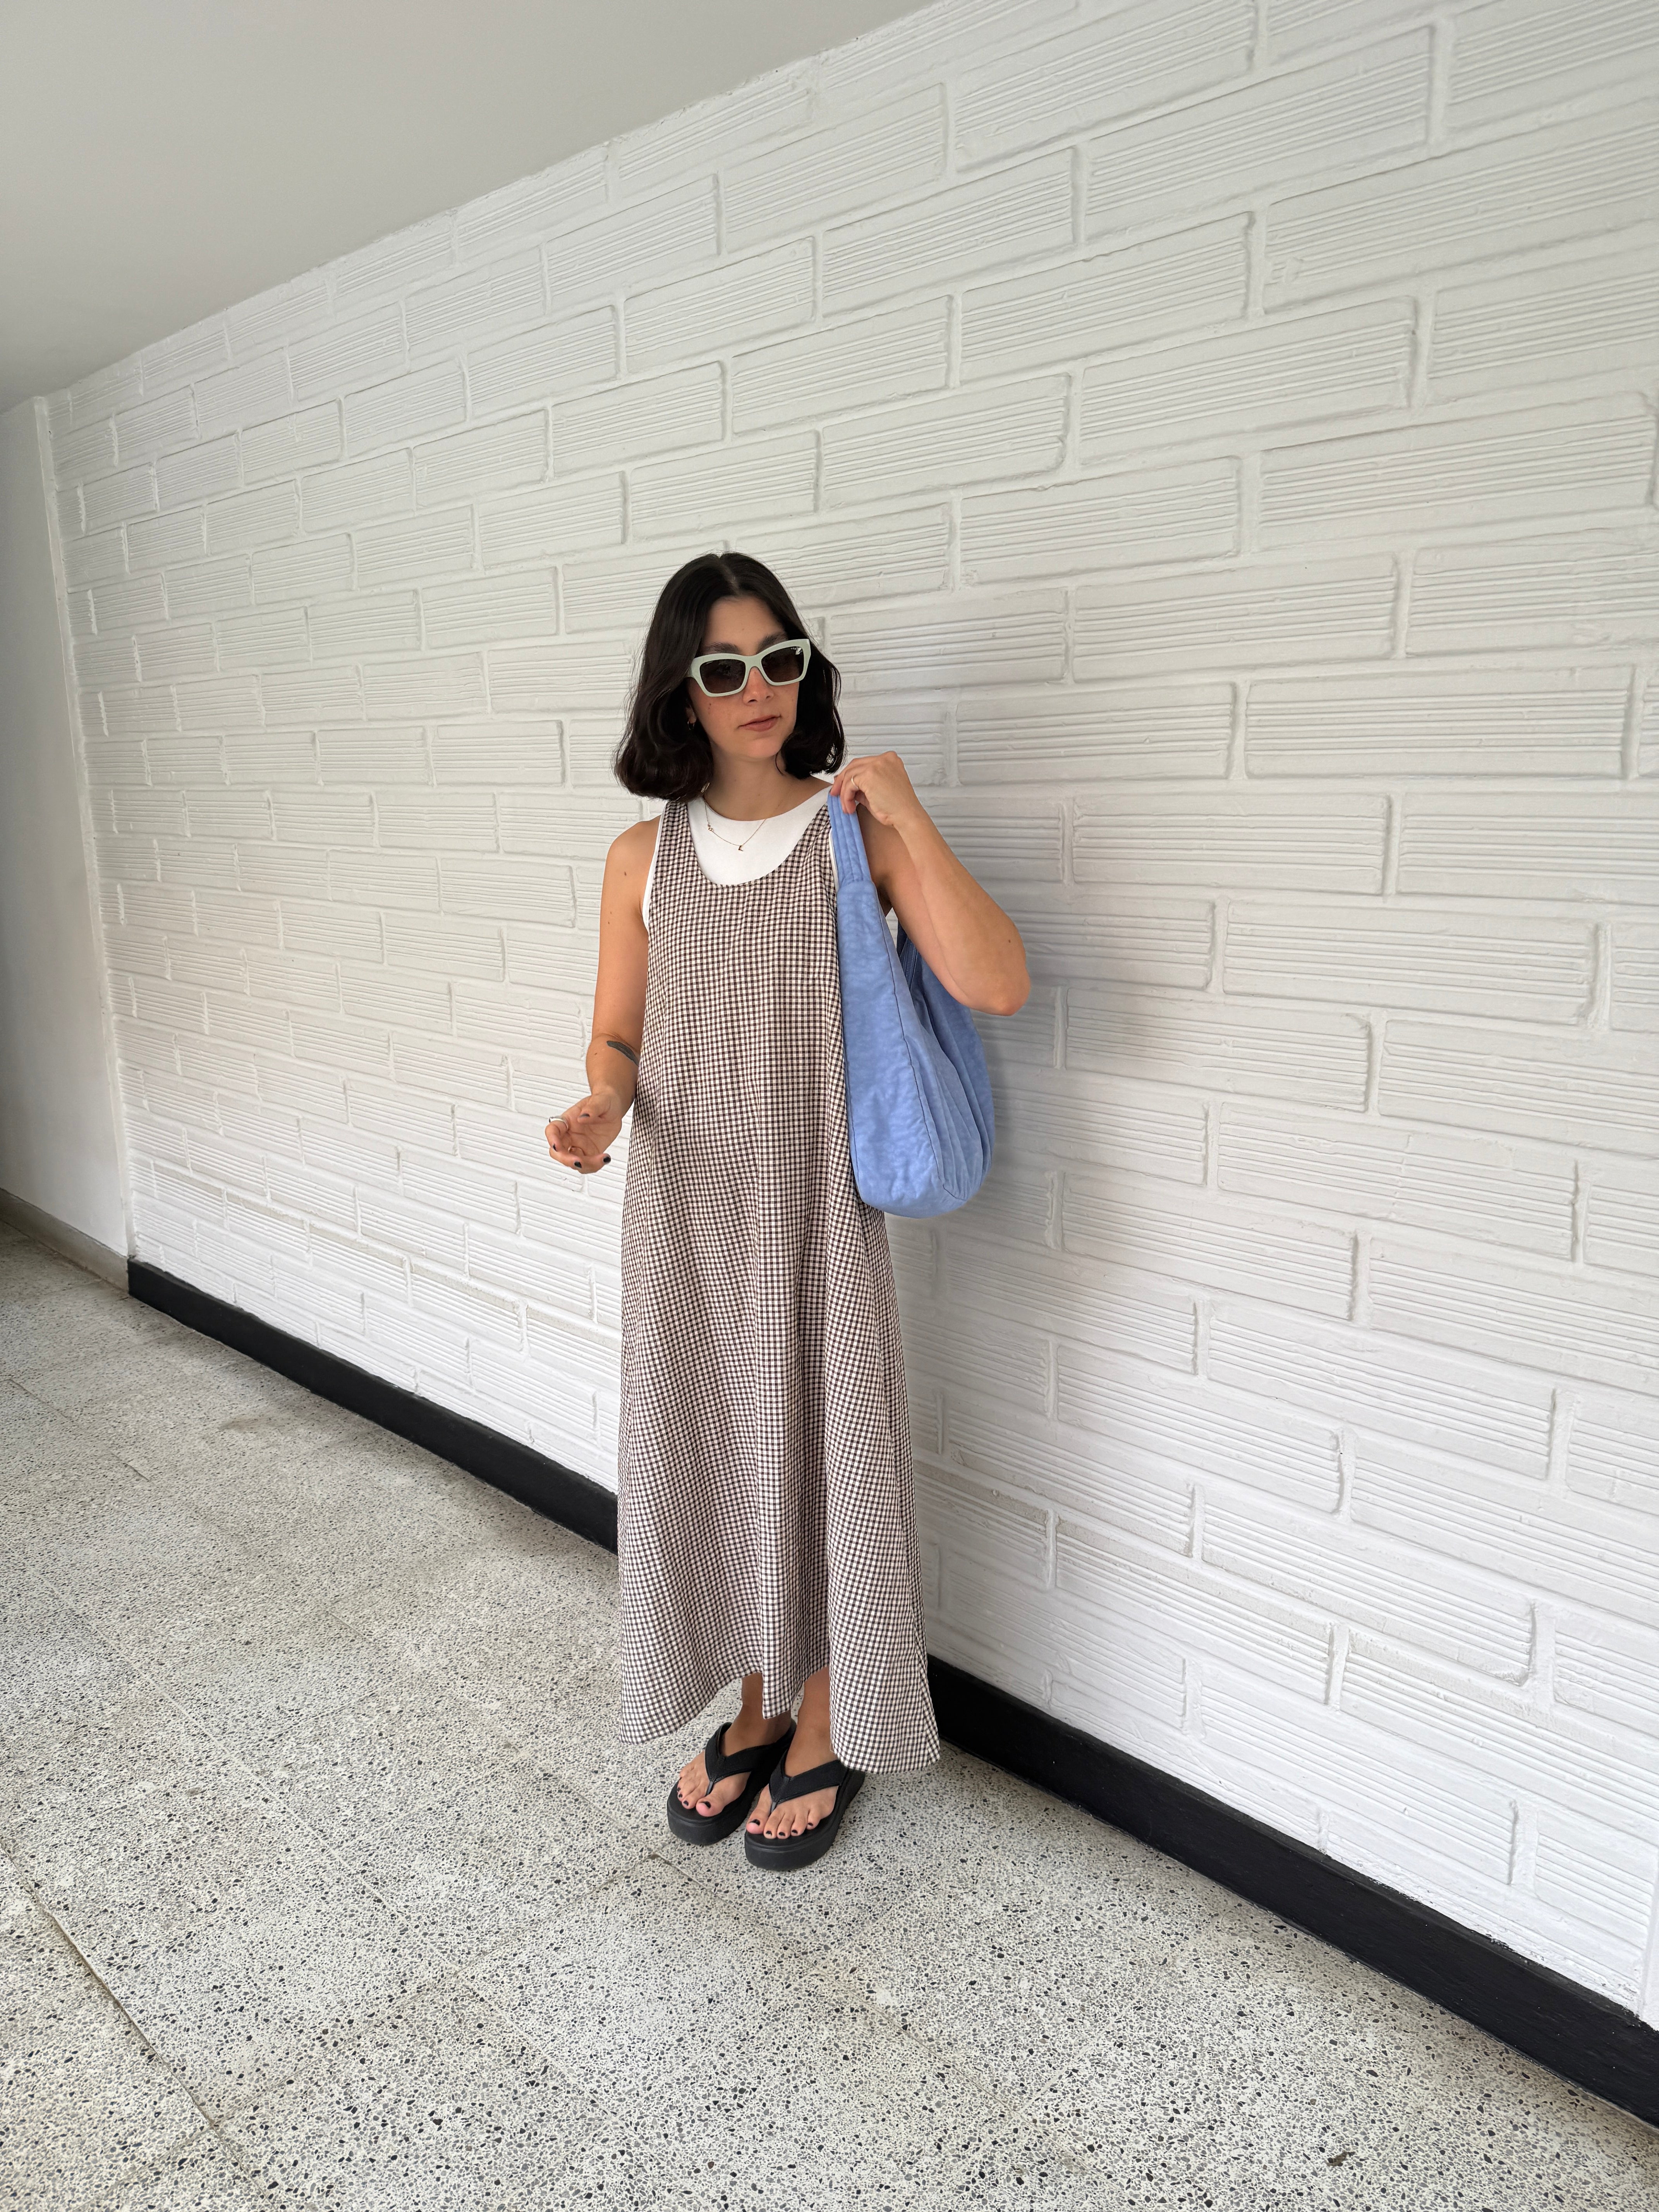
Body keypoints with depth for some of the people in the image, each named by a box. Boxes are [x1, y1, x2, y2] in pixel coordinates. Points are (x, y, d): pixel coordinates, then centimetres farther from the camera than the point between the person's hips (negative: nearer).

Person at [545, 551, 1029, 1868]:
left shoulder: (857, 830, -6)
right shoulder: (645, 857, 3)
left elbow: (996, 987, -18)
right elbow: (617, 1038, 8)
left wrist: (907, 817, -18)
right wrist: (600, 1109, -13)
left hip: (815, 1211, -3)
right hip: (683, 1214, 3)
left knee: (818, 1452, 7)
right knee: (711, 1454, 14)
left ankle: (824, 1731, 32)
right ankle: (755, 1710, 38)